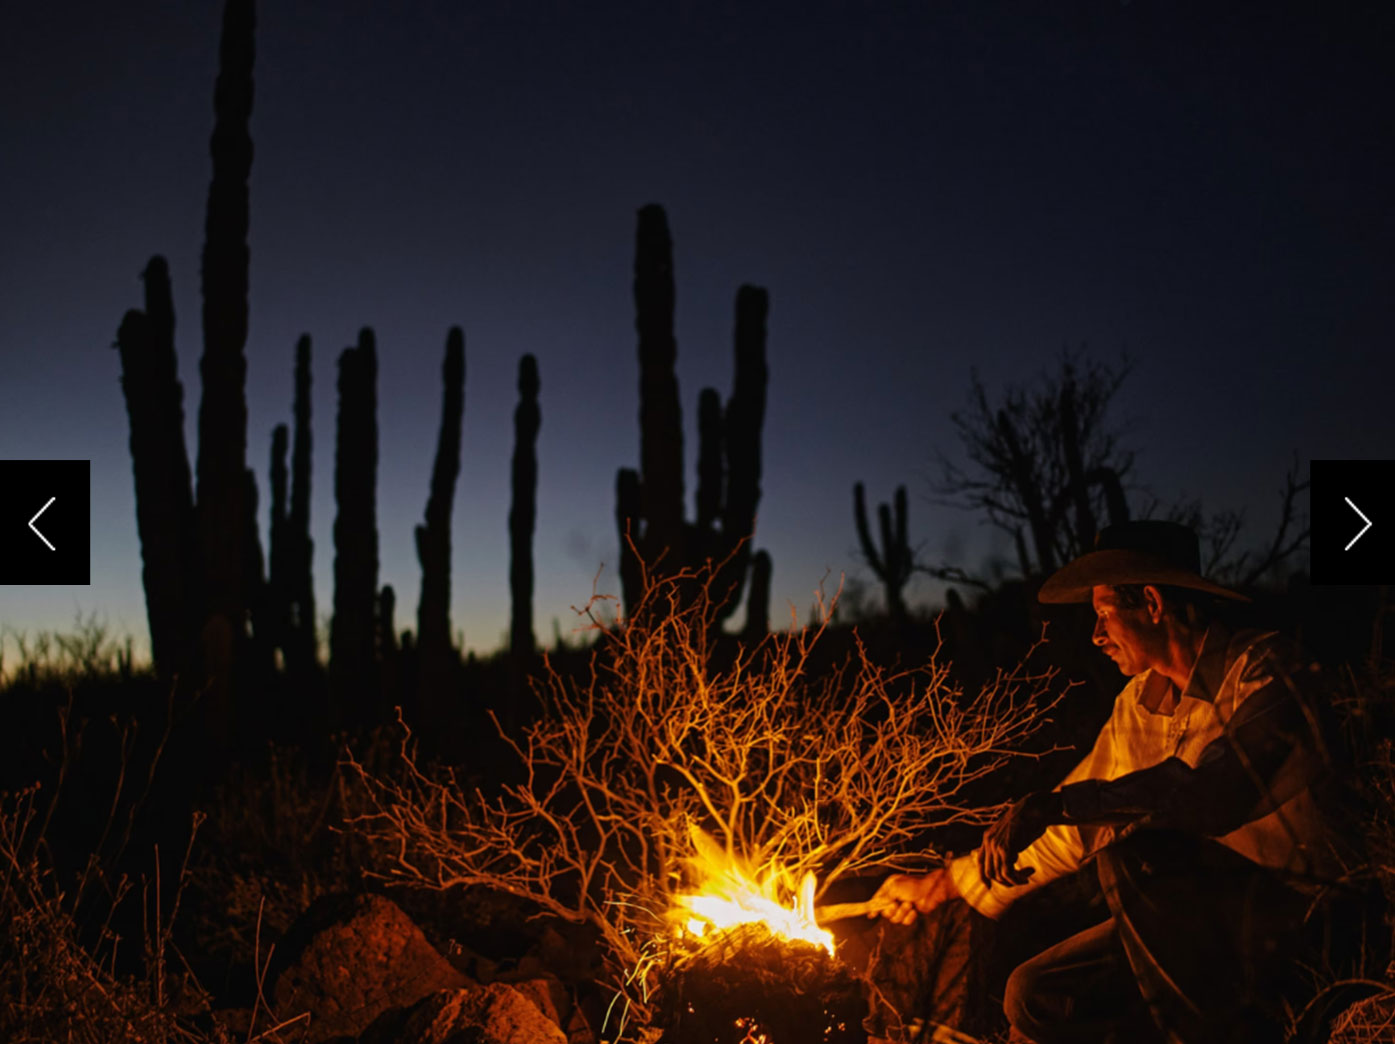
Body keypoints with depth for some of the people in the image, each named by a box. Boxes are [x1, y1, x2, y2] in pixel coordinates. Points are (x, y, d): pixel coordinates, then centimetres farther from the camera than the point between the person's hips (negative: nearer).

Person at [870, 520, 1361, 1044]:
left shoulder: (1263, 671, -13)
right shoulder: (1137, 704, 10)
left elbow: (1219, 792, -31)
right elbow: (1077, 828, 20)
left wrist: (1056, 803, -34)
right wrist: (944, 884, 20)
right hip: (1192, 929, 7)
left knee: (1131, 849, -28)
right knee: (1037, 998, -7)